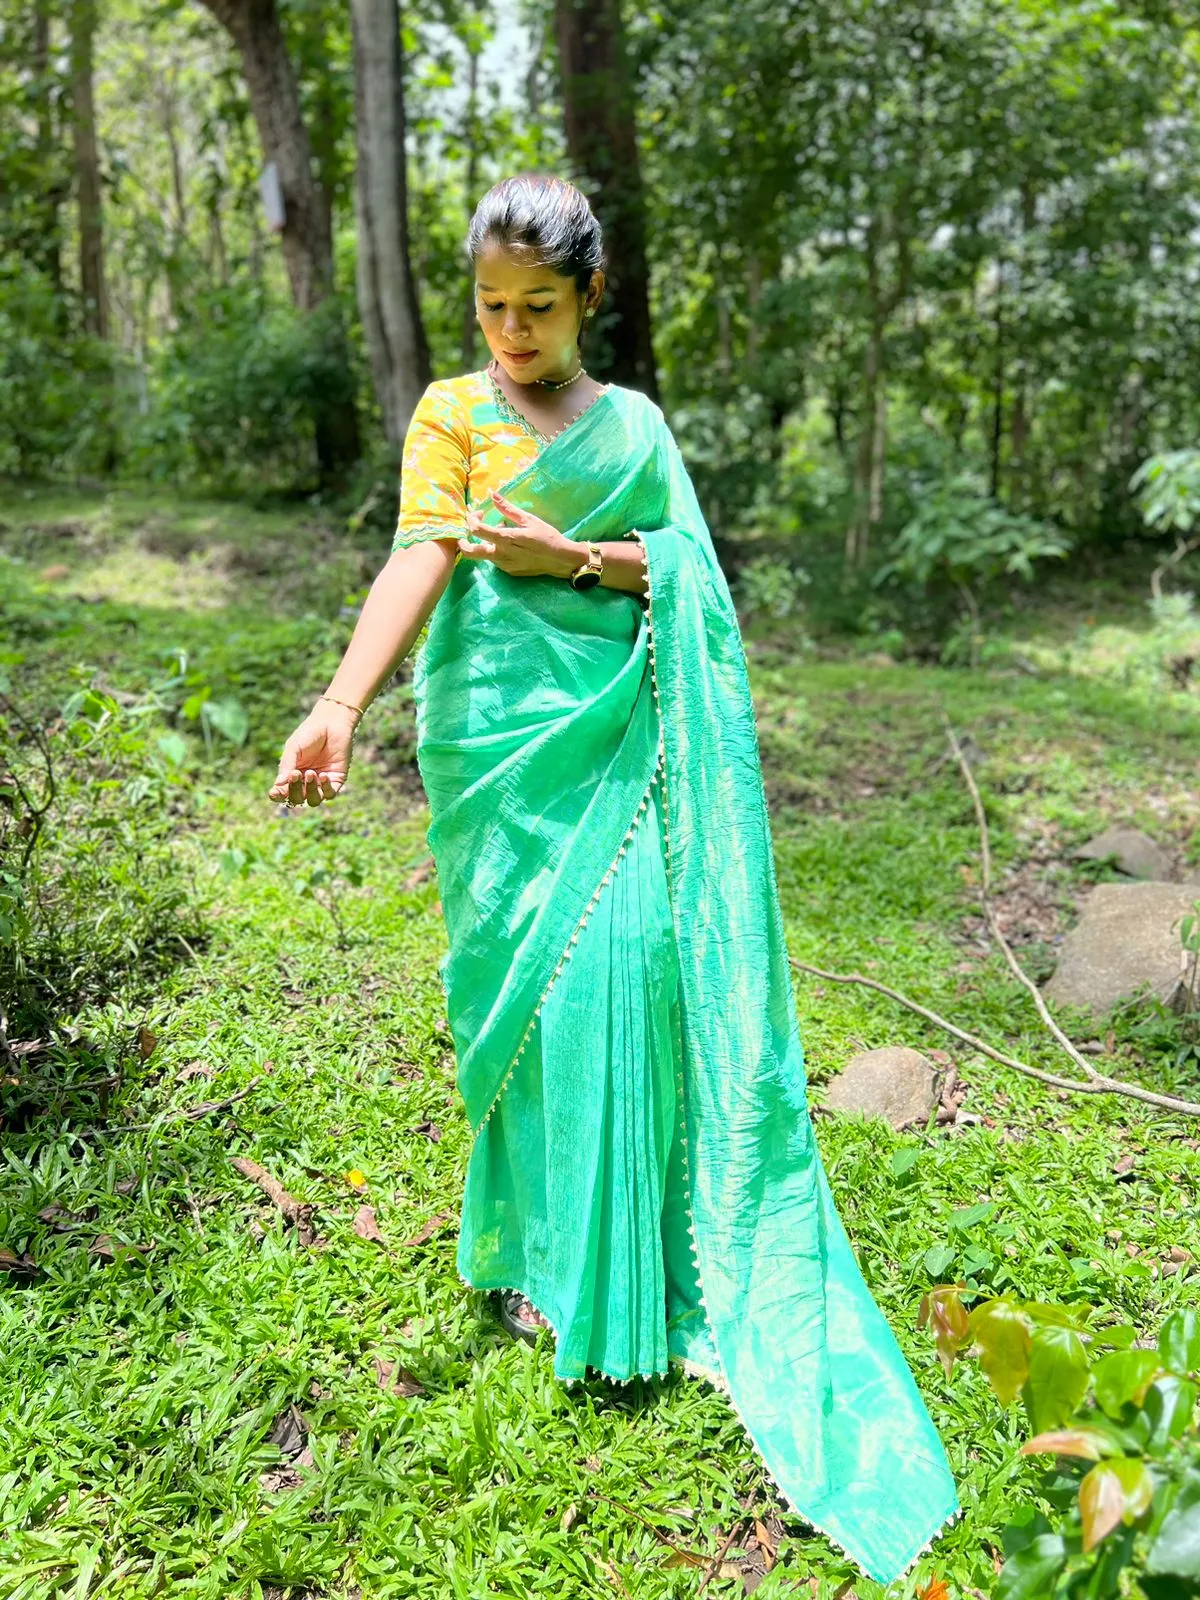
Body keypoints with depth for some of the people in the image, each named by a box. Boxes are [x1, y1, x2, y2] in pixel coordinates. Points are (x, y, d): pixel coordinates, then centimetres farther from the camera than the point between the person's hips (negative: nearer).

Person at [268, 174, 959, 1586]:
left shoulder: (633, 422, 15)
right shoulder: (450, 411, 5)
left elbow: (685, 571, 9)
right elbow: (418, 559, -10)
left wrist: (574, 555, -9)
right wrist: (339, 704, -26)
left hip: (620, 726, 3)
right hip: (504, 729, -2)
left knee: (633, 953, -4)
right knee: (527, 965, -2)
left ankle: (634, 1255, 15)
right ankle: (535, 1248, 16)